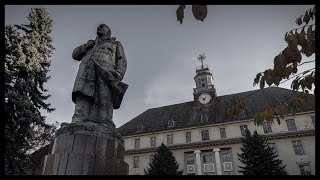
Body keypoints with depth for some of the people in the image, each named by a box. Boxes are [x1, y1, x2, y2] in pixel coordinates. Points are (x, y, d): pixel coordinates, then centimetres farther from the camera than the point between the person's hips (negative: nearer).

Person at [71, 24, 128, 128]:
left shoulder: (116, 44, 31)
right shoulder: (91, 45, 41)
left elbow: (121, 60, 14)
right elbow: (75, 55, 32)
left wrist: (119, 73, -8)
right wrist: (85, 47, 11)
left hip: (105, 68, -3)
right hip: (87, 68, 3)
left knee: (105, 98, -22)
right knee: (83, 94, -23)